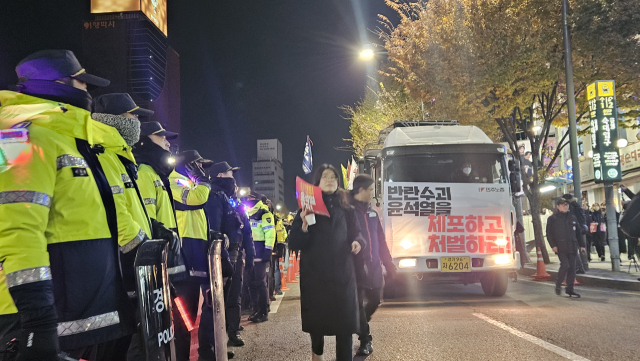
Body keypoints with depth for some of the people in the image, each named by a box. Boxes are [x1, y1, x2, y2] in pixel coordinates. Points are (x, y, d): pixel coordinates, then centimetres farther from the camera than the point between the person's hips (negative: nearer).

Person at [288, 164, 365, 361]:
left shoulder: (346, 209, 8)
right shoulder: (307, 208, -1)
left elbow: (355, 233, 15)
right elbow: (294, 244, -6)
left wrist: (357, 242, -8)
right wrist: (304, 225, -25)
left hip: (342, 272, 2)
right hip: (315, 273, -1)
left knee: (344, 319, -4)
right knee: (316, 316, 8)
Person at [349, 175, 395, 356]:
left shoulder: (372, 212, 13)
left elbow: (381, 242, 14)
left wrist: (389, 266, 12)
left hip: (374, 267, 6)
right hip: (356, 267, -6)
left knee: (375, 300, 12)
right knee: (358, 304, -2)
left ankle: (361, 325, 38)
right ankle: (365, 340, 9)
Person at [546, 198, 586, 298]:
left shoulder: (572, 218, 15)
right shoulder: (552, 219, 1)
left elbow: (578, 232, 19)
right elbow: (549, 234, -1)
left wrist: (581, 245, 14)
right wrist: (553, 245, -11)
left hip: (572, 247, 5)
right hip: (561, 247, -5)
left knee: (572, 268, 4)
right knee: (565, 265, -18)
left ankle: (569, 289, 13)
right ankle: (558, 284, 4)